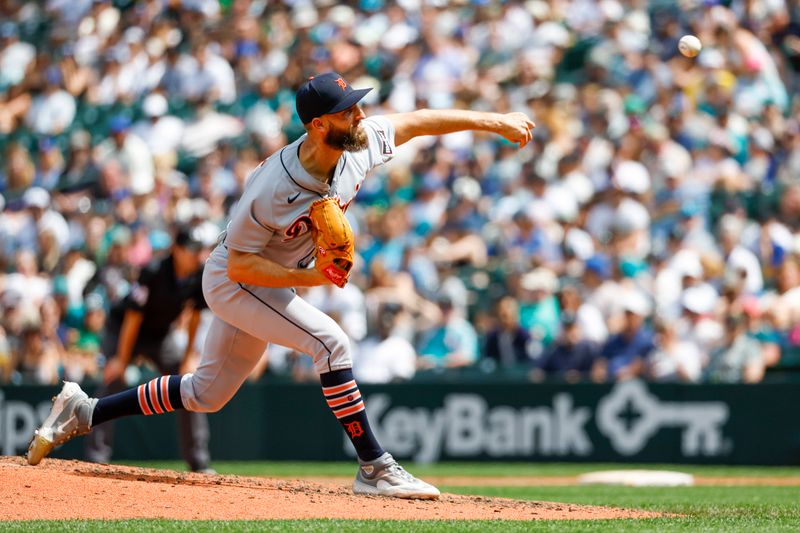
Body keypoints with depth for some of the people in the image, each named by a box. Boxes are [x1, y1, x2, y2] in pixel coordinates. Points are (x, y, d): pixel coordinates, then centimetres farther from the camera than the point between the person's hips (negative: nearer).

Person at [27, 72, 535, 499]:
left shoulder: (361, 143, -16)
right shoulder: (273, 188, -34)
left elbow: (418, 121, -2)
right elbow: (241, 265, -26)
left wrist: (494, 121, -2)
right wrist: (309, 277, -34)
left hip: (273, 284, 8)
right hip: (233, 282, -8)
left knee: (207, 393, 17)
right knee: (332, 342, -24)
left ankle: (84, 412, 29)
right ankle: (374, 469, -17)